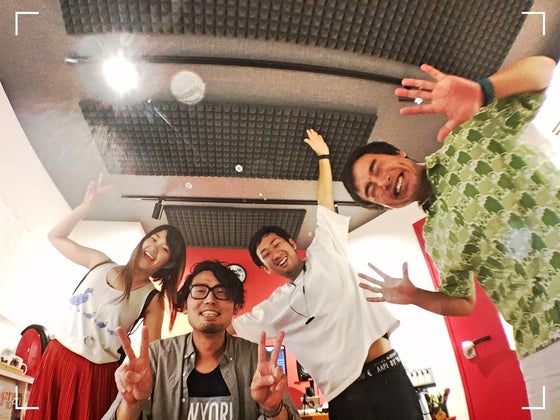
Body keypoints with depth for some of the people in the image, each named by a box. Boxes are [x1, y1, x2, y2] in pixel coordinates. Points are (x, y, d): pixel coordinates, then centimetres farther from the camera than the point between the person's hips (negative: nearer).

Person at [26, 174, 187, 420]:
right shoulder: (100, 264, -1)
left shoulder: (152, 299, -11)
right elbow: (56, 236, 8)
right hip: (55, 358, 4)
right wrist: (87, 205, -4)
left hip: (98, 373, -3)